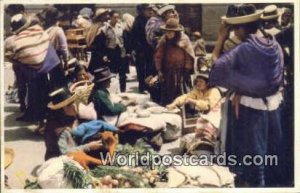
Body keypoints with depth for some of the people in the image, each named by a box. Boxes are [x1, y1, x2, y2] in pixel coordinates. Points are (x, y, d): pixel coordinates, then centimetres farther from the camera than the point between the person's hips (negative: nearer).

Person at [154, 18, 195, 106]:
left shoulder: (184, 39, -6)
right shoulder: (163, 40, 0)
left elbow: (189, 57, -5)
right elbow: (158, 56, 4)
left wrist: (187, 70, -8)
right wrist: (159, 70, 0)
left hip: (181, 72, -2)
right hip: (167, 73, 3)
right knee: (168, 97, 7)